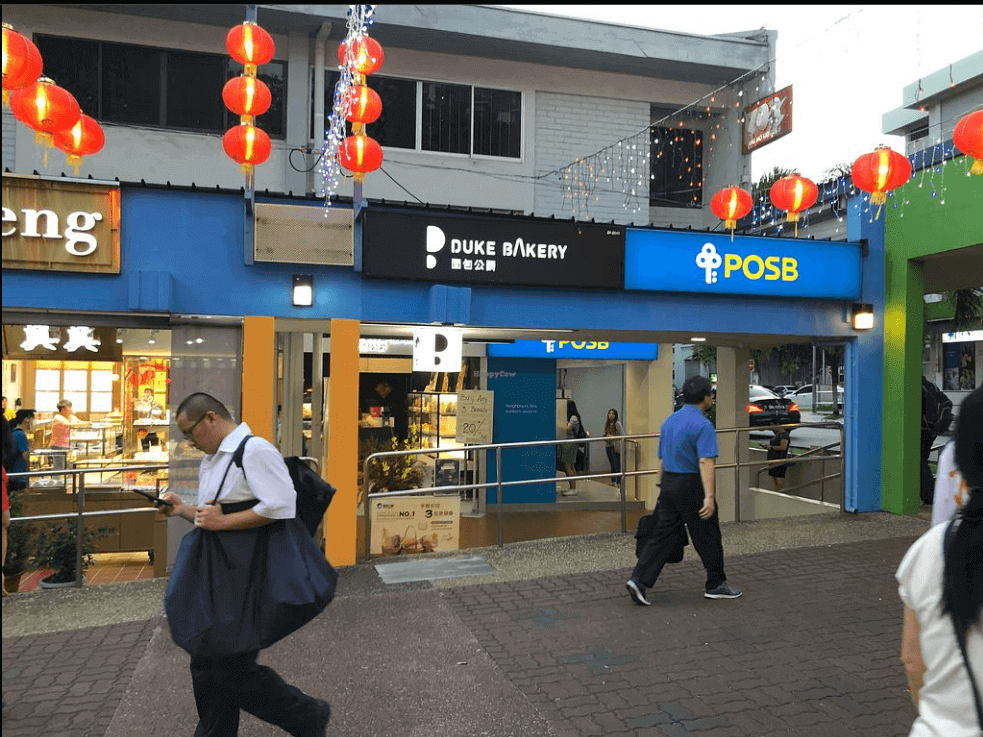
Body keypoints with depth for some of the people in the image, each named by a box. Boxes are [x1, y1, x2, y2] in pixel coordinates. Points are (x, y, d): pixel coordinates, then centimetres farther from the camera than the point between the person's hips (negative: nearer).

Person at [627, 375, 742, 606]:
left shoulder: (669, 421, 11)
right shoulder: (702, 425, -14)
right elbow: (705, 462, -24)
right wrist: (709, 496, -28)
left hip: (669, 483, 7)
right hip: (691, 486, -7)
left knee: (663, 534, 6)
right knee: (707, 536, 8)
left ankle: (639, 580, -3)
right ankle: (716, 585, 22)